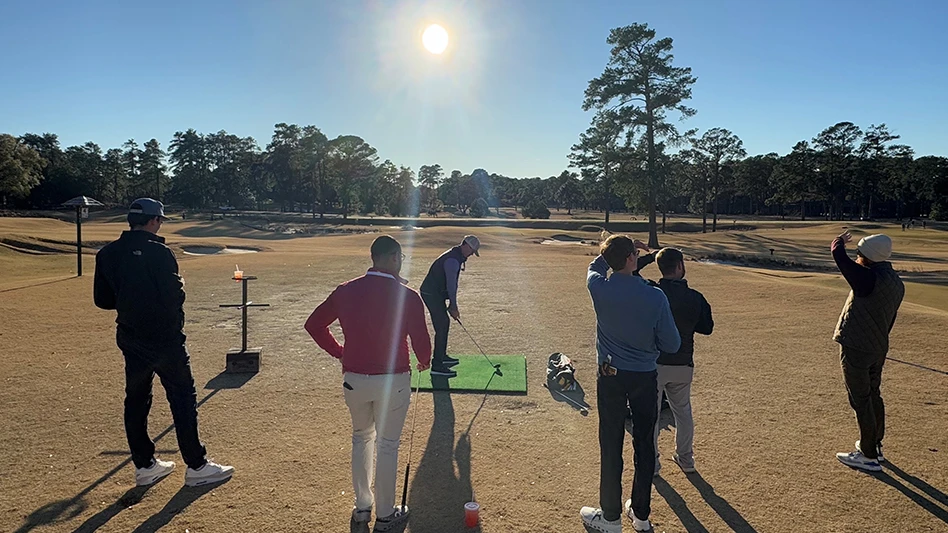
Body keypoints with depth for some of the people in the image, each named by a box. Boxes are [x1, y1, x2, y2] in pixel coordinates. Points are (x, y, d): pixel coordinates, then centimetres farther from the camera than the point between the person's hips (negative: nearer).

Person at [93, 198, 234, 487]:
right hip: (164, 338, -7)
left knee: (136, 399, 15)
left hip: (130, 338, 7)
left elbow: (102, 299, 6)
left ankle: (144, 465, 23)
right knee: (183, 398, 1)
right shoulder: (158, 252, -16)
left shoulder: (107, 254, 4)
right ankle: (196, 466, 5)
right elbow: (175, 294, -19)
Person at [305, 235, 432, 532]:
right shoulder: (407, 297, -15)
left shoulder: (345, 291, -3)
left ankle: (362, 507, 34)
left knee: (361, 438, 23)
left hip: (353, 380, 4)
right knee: (387, 445, 10)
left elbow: (313, 324, 4)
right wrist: (424, 362, 10)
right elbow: (421, 341, -12)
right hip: (392, 382, -3)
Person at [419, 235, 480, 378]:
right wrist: (453, 307, -13)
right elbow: (451, 285, -21)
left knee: (445, 323, 19)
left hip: (436, 293, 11)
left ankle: (442, 356, 32)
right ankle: (437, 366, -9)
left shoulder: (456, 257, 13)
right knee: (441, 327, -10)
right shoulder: (453, 260, -22)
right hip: (431, 294, -11)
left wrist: (452, 304, 13)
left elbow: (452, 284, 15)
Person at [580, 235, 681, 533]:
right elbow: (672, 345, -7)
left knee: (611, 446, 8)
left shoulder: (599, 288, -12)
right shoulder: (655, 296, -16)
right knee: (645, 445, 15)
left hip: (611, 377, 0)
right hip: (646, 377, 0)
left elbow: (596, 266, 14)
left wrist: (617, 251, 15)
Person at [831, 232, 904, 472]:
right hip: (879, 349, 9)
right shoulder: (897, 283, 6)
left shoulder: (869, 278, -23)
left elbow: (839, 256, -21)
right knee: (873, 396, 22)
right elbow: (890, 318, 14)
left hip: (856, 349, -9)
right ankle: (875, 446, 36)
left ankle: (869, 456, 11)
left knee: (861, 401, 2)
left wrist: (839, 241, 2)